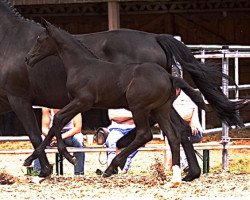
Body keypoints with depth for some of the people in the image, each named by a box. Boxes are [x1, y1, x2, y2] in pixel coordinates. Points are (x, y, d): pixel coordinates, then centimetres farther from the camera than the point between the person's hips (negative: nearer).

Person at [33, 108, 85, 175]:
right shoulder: (46, 108, -15)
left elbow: (78, 128, -23)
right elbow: (44, 128, -11)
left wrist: (62, 136, -37)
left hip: (69, 134, -2)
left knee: (78, 139, -35)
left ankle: (79, 174, -32)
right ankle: (37, 172, -25)